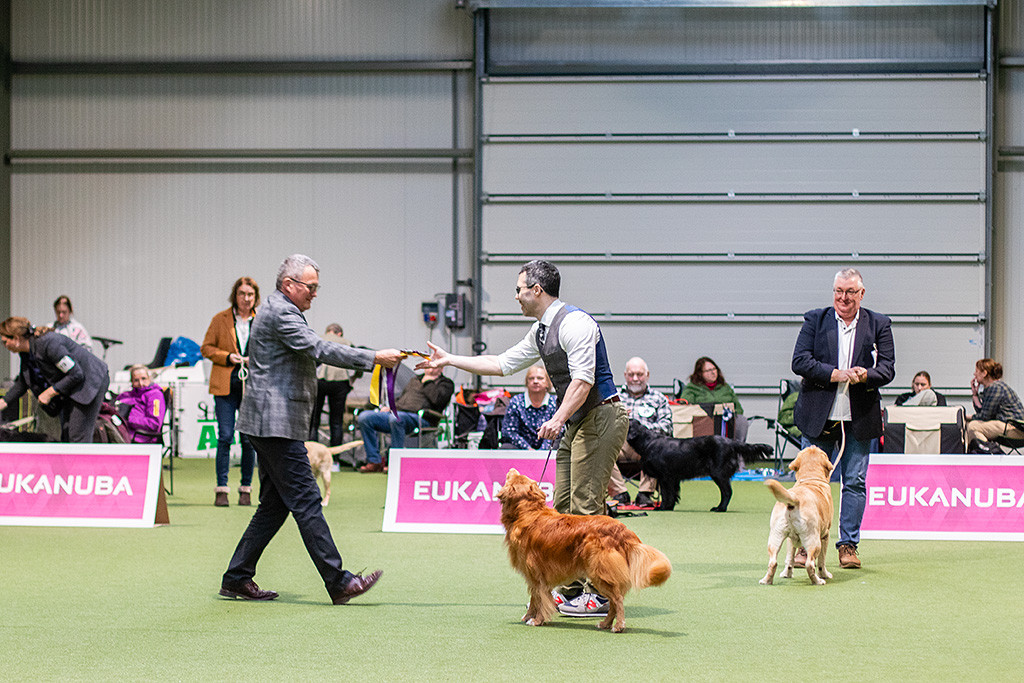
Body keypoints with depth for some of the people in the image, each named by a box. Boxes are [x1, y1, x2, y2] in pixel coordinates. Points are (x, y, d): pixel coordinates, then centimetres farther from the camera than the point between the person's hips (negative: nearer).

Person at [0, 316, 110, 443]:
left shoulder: (48, 343, -27)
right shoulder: (26, 352, 2)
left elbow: (76, 374, -26)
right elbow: (22, 382, 18)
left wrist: (49, 393, -21)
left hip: (91, 381, -10)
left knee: (79, 436, -13)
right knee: (67, 436, 8)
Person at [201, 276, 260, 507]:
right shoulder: (221, 319, 6)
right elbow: (206, 348, 8)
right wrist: (227, 357, -8)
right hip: (226, 385, -1)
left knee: (249, 439, 1)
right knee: (225, 436, -7)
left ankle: (246, 489, 12)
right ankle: (221, 489, -2)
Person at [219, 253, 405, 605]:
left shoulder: (276, 310, 21)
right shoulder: (280, 312, -13)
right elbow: (319, 349, -22)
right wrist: (373, 358, -23)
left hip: (270, 423, 11)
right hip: (276, 422, -11)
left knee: (275, 504, 12)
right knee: (306, 500, -10)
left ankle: (236, 578, 15)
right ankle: (338, 582, -11)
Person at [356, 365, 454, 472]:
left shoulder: (446, 383, 12)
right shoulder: (415, 380, 33)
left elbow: (438, 399, -9)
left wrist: (427, 382, 3)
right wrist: (389, 407, 17)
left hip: (418, 418, -7)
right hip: (397, 413, 7)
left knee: (395, 418, -41)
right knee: (364, 417, -11)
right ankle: (374, 462, -12)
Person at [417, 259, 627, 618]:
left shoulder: (574, 323, -15)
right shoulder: (540, 331, 16)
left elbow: (583, 380, -22)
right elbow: (503, 363, 24)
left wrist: (557, 420, -32)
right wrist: (449, 360, 25)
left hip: (600, 417, -10)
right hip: (576, 423, 10)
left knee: (585, 504, -13)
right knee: (563, 507, 9)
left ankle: (601, 595, -10)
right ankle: (572, 590, 15)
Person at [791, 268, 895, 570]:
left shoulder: (878, 324, 7)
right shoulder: (815, 320, 5)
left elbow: (887, 368, 2)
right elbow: (800, 361, -4)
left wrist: (864, 375, -19)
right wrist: (836, 374, -15)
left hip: (859, 418, 1)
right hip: (818, 416, -1)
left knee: (855, 482, 4)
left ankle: (848, 545, 12)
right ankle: (806, 545, 8)